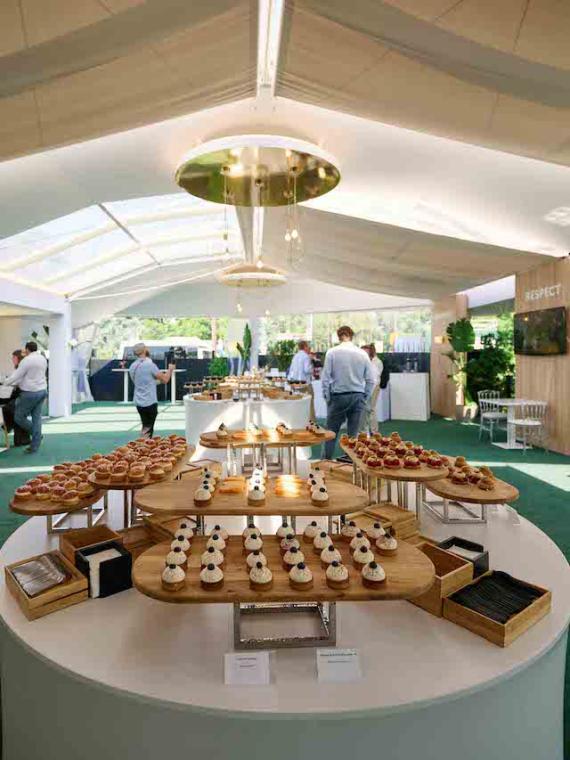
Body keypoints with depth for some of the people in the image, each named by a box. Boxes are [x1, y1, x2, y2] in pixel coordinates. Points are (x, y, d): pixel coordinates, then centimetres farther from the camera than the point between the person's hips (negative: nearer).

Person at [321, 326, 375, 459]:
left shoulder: (332, 352, -5)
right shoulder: (362, 354, 2)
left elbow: (326, 377, -6)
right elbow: (370, 380, 3)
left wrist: (327, 397, 4)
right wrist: (364, 398, 12)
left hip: (338, 396, -2)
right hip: (357, 397, 2)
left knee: (331, 432, 7)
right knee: (354, 434, 9)